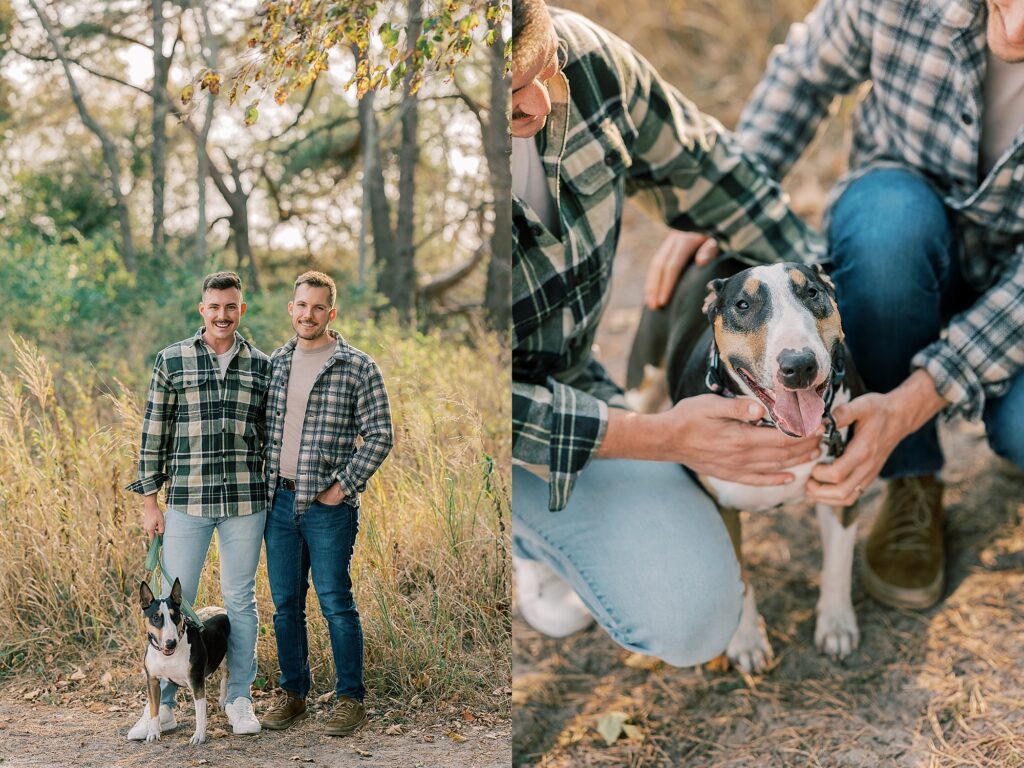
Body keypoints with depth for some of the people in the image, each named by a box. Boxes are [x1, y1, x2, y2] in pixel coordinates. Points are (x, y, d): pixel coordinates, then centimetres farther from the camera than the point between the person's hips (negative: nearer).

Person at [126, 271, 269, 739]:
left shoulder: (262, 366, 6)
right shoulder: (172, 361, 1)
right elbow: (154, 433, 2)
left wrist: (275, 497, 9)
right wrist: (149, 500, -1)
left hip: (246, 502, 1)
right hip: (186, 501, -1)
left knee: (240, 600, 9)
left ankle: (239, 700, 20)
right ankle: (162, 706, 15)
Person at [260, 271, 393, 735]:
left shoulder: (357, 367, -5)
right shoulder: (275, 363, 10)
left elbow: (380, 435, -7)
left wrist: (343, 486, -11)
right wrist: (266, 485, 8)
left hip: (328, 506, -5)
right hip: (279, 501, 5)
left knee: (336, 604, -2)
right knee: (285, 604, 11)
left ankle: (350, 698, 10)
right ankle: (292, 692, 23)